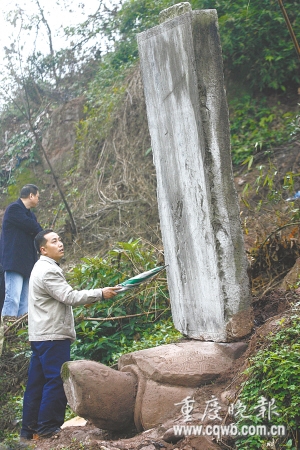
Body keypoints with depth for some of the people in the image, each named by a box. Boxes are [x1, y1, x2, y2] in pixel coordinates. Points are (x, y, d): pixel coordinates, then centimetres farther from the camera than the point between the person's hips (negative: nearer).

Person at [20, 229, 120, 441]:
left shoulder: (44, 268, 20)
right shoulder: (48, 271, -15)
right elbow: (70, 297, -20)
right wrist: (101, 294, -17)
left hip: (42, 335, 10)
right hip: (53, 336, -10)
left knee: (37, 382, 9)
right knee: (57, 381, -8)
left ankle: (29, 429, 12)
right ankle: (48, 428, -6)